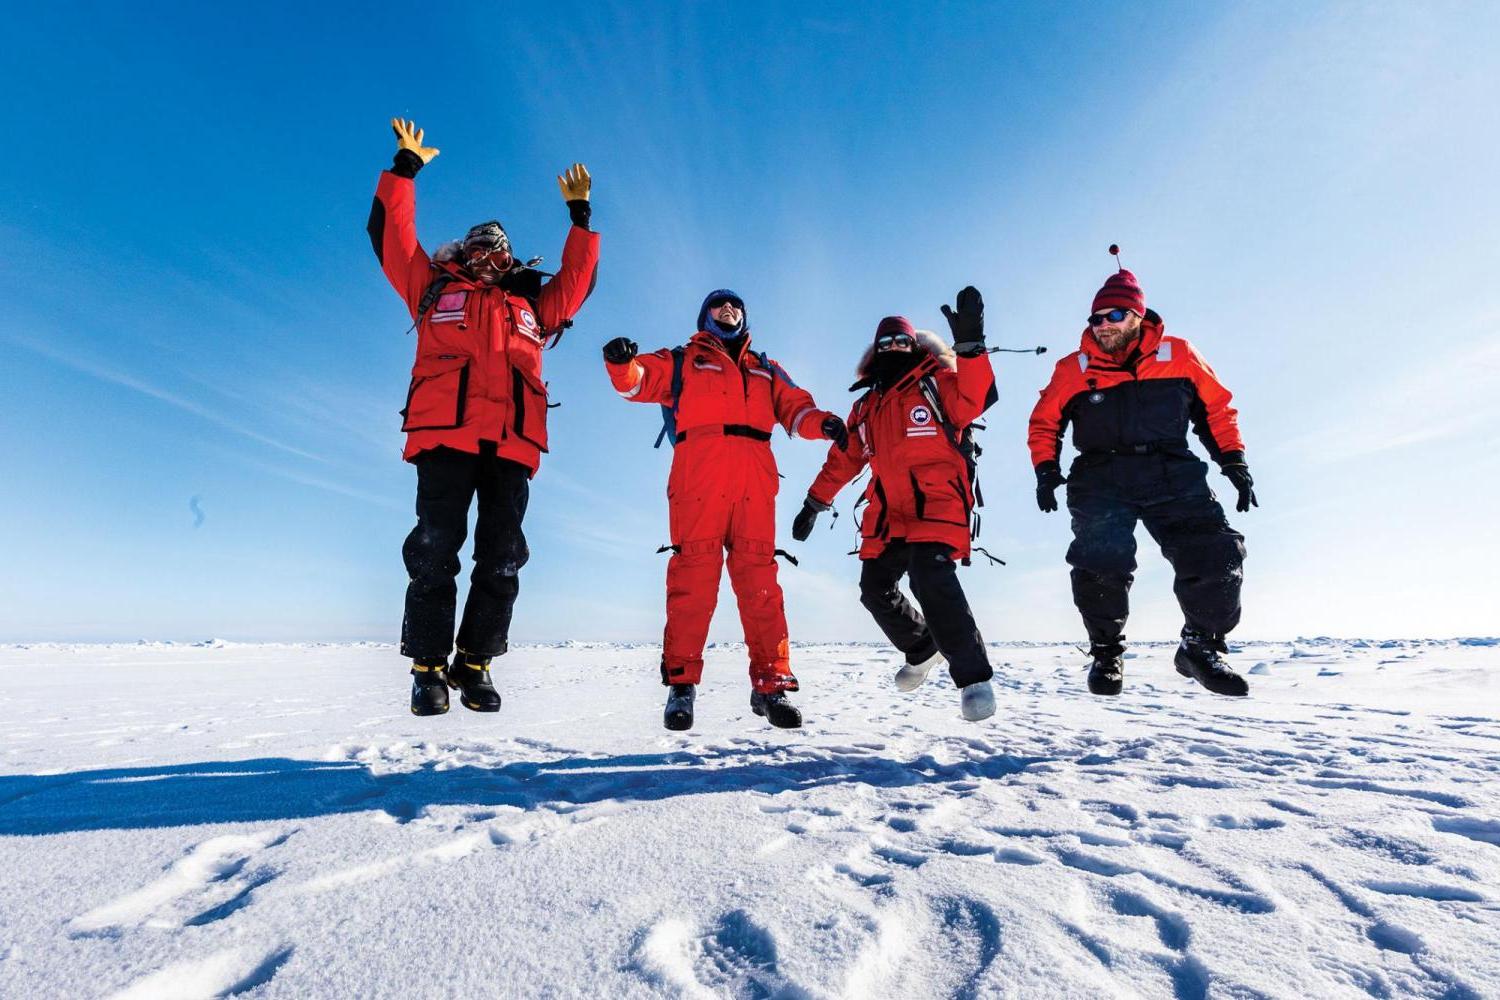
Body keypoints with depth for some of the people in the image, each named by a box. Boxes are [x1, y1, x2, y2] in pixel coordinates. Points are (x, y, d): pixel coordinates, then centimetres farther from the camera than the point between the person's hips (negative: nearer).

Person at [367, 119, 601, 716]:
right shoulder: (434, 289, 26)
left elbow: (577, 279, 36)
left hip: (511, 444, 2)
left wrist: (580, 214, 37)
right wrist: (405, 167, 28)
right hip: (445, 434, -2)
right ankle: (429, 667, 1)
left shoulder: (531, 306, 31)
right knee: (435, 549, -8)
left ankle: (475, 664, 7)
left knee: (503, 558, -2)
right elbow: (391, 233, 26)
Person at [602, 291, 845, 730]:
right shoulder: (682, 361, 25)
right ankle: (681, 684, -2)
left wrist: (823, 422, -3)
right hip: (698, 475, -2)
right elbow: (639, 380, 10)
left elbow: (795, 408, 19)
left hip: (755, 480, 2)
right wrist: (621, 363, -13)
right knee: (693, 576, -8)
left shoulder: (766, 371, 32)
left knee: (760, 579, -3)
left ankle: (771, 683, 2)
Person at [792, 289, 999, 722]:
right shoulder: (865, 408, 21)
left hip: (937, 501, -6)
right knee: (875, 589, 7)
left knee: (930, 577, -26)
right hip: (889, 511, 7)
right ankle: (922, 649, 33)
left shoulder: (936, 383, 6)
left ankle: (973, 675, -13)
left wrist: (969, 344, -28)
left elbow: (976, 398, -16)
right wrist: (814, 503, 22)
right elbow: (842, 458, 24)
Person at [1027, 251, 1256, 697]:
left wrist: (1235, 463, 10)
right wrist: (1046, 472, -2)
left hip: (1173, 476, 2)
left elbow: (1216, 408, 16)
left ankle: (1201, 647, 14)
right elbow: (1044, 423, 11)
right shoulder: (1073, 369, 5)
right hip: (1101, 479, -1)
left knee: (1216, 554, -10)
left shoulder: (1179, 356, 8)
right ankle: (1106, 651, 3)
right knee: (1101, 560, -20)